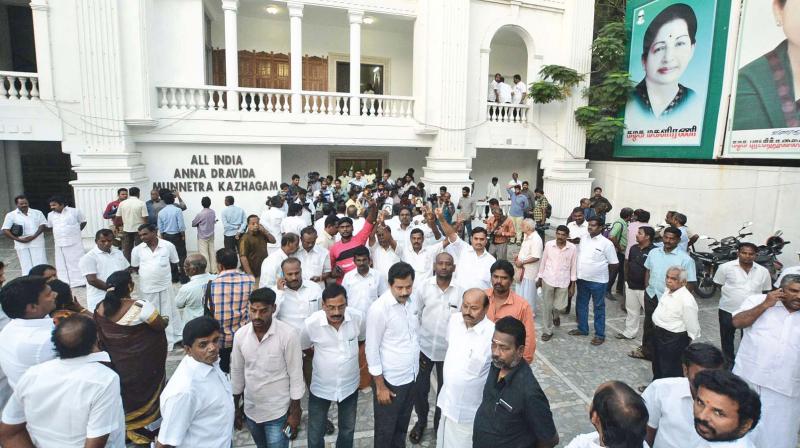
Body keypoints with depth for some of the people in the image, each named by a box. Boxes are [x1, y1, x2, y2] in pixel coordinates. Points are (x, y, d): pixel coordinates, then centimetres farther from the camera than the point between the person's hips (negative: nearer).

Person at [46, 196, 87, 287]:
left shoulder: (74, 211, -4)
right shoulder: (50, 215, 9)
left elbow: (83, 222, 7)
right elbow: (50, 227, 23)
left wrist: (76, 232, 3)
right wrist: (54, 236, 12)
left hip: (74, 242, -4)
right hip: (59, 244, 4)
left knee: (77, 262, 0)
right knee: (62, 264, 6)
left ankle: (80, 281, 7)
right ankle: (65, 283, 12)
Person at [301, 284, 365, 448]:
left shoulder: (358, 317, -20)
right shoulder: (311, 323, -24)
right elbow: (302, 348, -2)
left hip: (349, 386, 2)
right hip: (321, 387, -1)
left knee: (348, 430, 24)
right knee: (315, 434, 18)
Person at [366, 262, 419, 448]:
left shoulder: (411, 302, -2)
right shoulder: (379, 308, -22)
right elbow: (372, 349, -17)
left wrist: (416, 366, 12)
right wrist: (380, 386, -14)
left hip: (411, 377, 6)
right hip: (390, 380, -6)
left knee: (402, 426, 24)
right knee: (385, 430, 14)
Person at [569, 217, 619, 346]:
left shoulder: (606, 243, -13)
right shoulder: (582, 239, 2)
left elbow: (614, 263, -8)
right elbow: (576, 255, 12)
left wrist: (606, 276, 1)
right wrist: (579, 272, 8)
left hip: (598, 281, -5)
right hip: (582, 279, 6)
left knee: (599, 308, 7)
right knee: (581, 305, 16)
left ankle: (600, 334, 18)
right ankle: (582, 328, 32)